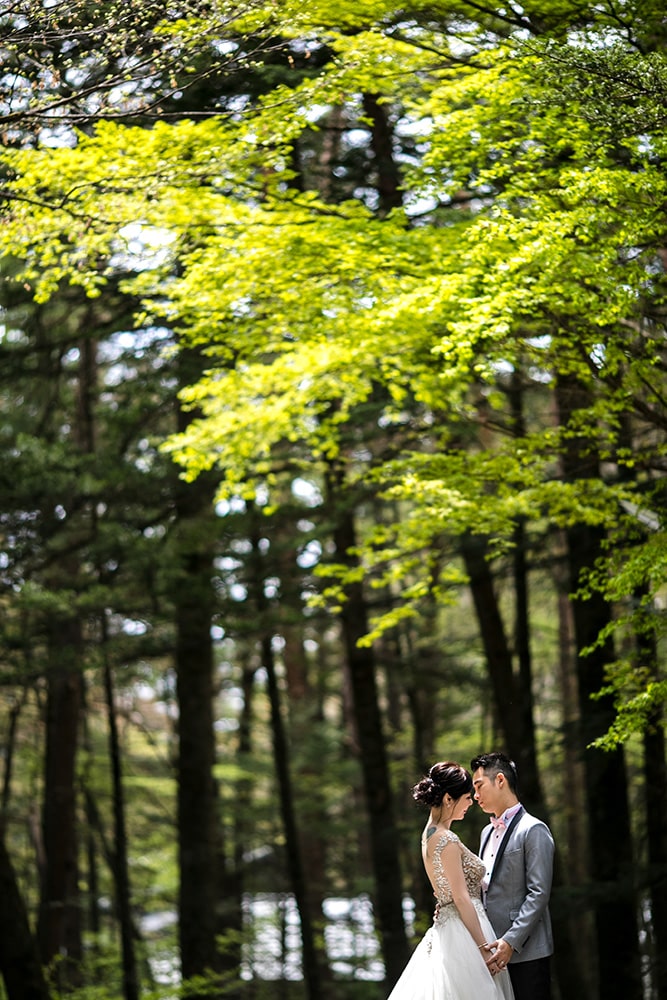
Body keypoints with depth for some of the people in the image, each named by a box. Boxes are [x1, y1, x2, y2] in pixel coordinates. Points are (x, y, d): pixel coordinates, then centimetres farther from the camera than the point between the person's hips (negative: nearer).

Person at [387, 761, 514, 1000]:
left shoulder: (430, 835, 13)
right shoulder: (447, 841, -15)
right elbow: (462, 899, -18)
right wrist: (484, 948, -17)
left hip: (443, 929, 10)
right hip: (463, 933, -10)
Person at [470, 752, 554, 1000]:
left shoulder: (534, 830, -7)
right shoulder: (487, 832, 19)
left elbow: (539, 894, -14)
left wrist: (511, 942, -20)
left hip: (526, 953, -7)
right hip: (494, 951, 7)